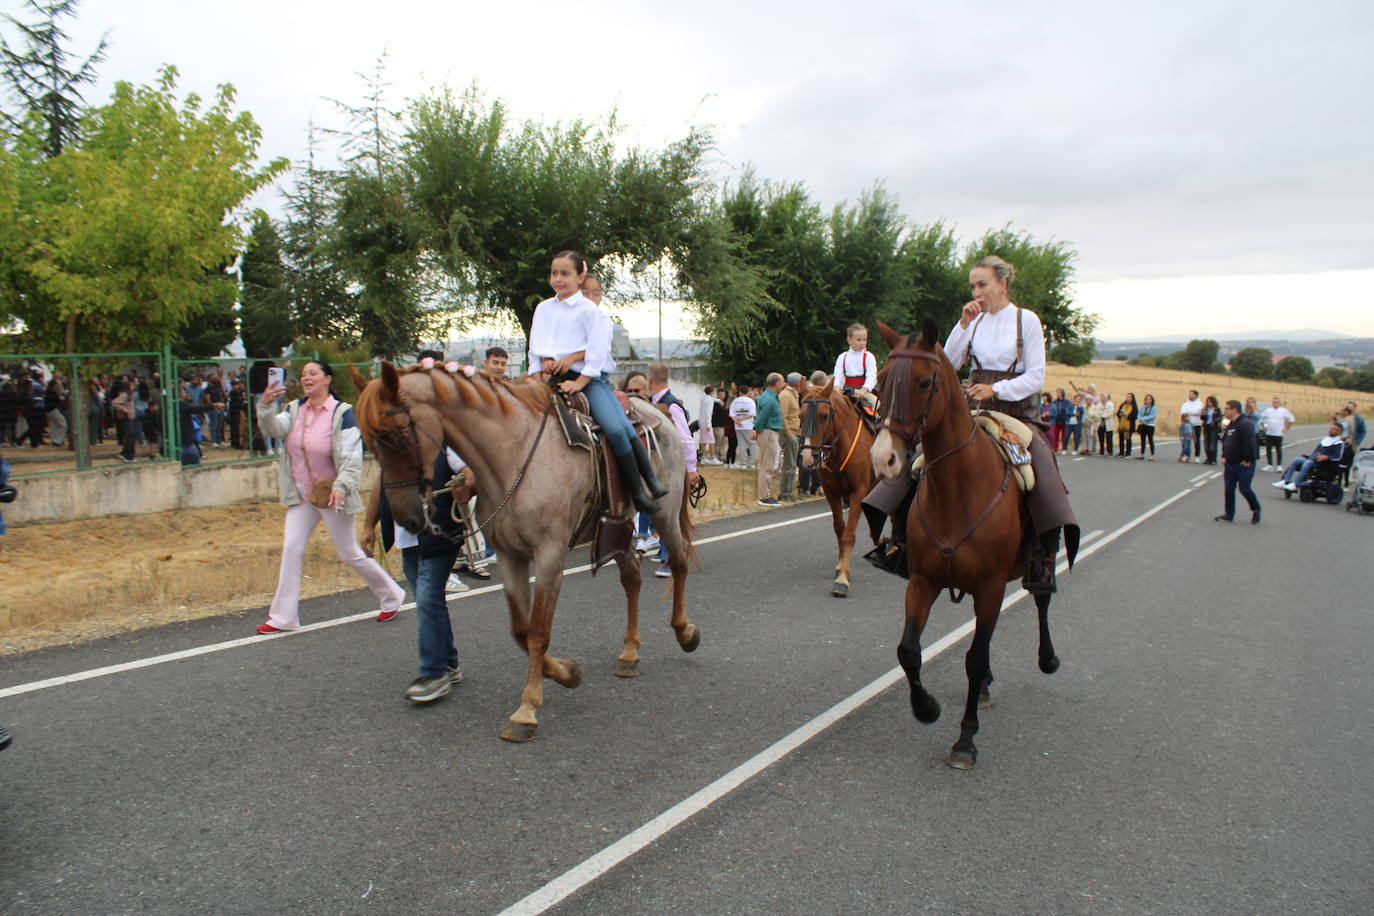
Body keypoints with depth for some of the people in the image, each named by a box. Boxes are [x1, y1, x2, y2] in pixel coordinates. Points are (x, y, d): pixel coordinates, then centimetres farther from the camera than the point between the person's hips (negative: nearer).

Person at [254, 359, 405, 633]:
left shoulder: (342, 412, -12)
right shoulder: (295, 409, 4)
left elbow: (352, 456, -19)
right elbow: (273, 428, -14)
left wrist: (341, 486, -32)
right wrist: (265, 405, -32)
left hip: (332, 495, -5)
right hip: (302, 495, 5)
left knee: (350, 554, 4)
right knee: (290, 549, 0)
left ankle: (391, 595, 25)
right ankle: (283, 617, 9)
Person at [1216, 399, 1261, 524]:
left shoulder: (1246, 424, -17)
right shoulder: (1230, 424, 13)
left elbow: (1250, 443, -22)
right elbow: (1225, 441, 22)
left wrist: (1247, 460, -20)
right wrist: (1224, 456, 11)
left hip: (1244, 464, -9)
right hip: (1230, 463, 9)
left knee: (1245, 489, -3)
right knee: (1229, 489, 7)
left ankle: (1256, 510, 19)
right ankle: (1229, 514, 14)